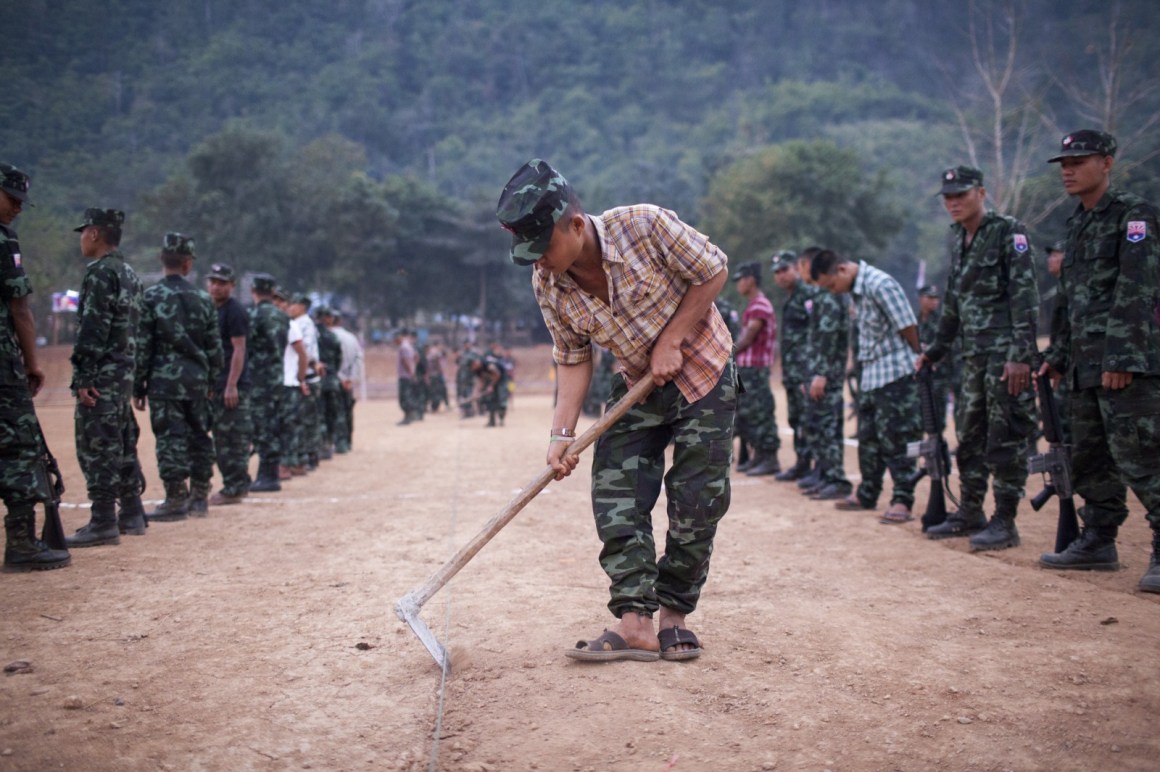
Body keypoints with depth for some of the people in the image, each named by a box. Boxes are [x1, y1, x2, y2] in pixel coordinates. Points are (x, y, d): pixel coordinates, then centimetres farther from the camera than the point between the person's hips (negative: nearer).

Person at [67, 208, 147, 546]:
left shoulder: (100, 273, -13)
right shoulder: (130, 274, 17)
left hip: (101, 375, -10)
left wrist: (82, 378, -19)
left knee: (96, 446, -7)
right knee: (122, 445, 15)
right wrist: (129, 372, 19)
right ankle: (131, 515, 20)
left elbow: (92, 331, -19)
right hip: (125, 372, 10)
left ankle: (103, 524, -7)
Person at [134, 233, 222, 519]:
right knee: (199, 436, 12)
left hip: (164, 380, -4)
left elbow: (142, 346, -6)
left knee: (170, 438, -2)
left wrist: (138, 387, 0)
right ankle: (200, 497, 17)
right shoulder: (203, 299, 6)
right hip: (197, 379, 4)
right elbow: (214, 347, 8)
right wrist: (210, 382, 18)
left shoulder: (151, 297, -5)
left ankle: (176, 499, -2)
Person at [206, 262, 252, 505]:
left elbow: (238, 350, -16)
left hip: (233, 385, -9)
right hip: (216, 384, 9)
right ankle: (233, 485, 18)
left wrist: (232, 385, -21)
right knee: (221, 436, 12)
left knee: (234, 437, -7)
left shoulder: (235, 311, -10)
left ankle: (234, 488, -5)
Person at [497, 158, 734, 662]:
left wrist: (670, 341, -19)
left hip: (703, 372, -4)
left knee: (696, 501, -5)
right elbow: (573, 360, -3)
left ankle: (674, 615, 10)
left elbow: (714, 272, -14)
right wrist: (562, 434, -14)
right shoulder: (548, 285, -13)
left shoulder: (644, 226, -27)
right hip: (637, 385, 4)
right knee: (616, 497, -8)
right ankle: (635, 624, -7)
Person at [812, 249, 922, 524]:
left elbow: (908, 328, -16)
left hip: (895, 375, -9)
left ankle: (902, 501, 0)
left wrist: (918, 362, -8)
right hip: (870, 375, 9)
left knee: (896, 439, -5)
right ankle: (866, 494, 28)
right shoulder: (857, 290, 9)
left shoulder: (880, 285, -19)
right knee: (868, 437, 16)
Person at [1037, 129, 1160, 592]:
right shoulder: (1077, 224, 20)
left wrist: (1120, 358, -21)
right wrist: (1056, 355, 20)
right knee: (1089, 459, 13)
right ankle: (1098, 541, 23)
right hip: (1084, 365, 9)